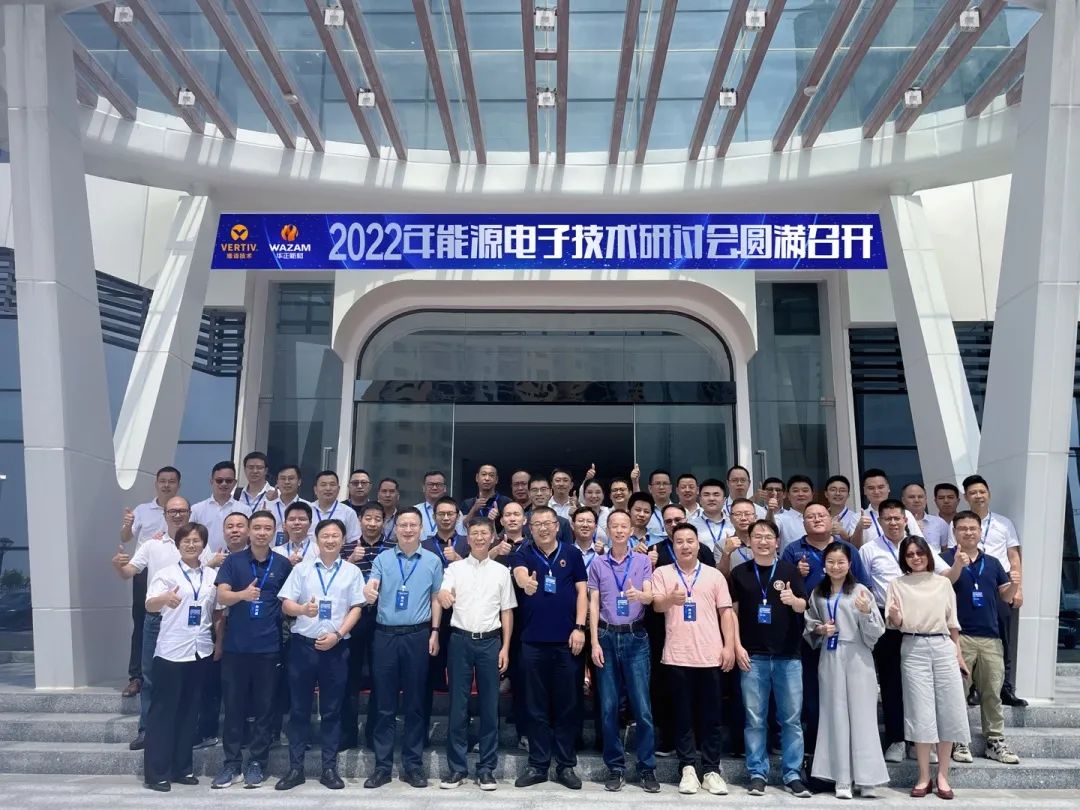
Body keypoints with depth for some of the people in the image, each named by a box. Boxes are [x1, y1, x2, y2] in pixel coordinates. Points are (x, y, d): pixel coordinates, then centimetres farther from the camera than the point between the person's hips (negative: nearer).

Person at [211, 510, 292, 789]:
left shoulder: (283, 564, 3)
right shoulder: (233, 561, 1)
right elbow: (222, 597, -9)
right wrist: (243, 594, -30)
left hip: (269, 647, 0)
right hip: (235, 646, 0)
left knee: (264, 707, 5)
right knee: (233, 706, 5)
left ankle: (257, 763, 15)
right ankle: (231, 764, 15)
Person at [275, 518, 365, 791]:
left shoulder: (352, 571, 5)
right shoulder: (301, 568, 5)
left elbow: (356, 609, 2)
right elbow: (285, 604, 2)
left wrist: (337, 634, -11)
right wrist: (303, 609, -20)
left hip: (336, 646, 0)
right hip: (303, 644, 0)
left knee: (332, 710, 6)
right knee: (299, 708, 6)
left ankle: (329, 768, 15)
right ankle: (295, 767, 15)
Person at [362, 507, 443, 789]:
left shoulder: (432, 561, 4)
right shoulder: (382, 559, 4)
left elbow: (436, 599, 7)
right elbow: (370, 591, -7)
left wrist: (435, 632, -1)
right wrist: (368, 592, -31)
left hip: (417, 636, 0)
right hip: (385, 635, 0)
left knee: (415, 703, 6)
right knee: (384, 704, 5)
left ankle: (413, 765, 16)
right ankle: (382, 765, 14)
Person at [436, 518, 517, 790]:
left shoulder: (501, 571, 7)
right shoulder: (455, 567, 4)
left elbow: (507, 612, 9)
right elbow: (444, 599, -12)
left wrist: (505, 648, 1)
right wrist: (443, 596, -37)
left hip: (490, 641, 1)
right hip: (460, 640, -1)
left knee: (489, 705, 5)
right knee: (458, 704, 3)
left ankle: (486, 768, 14)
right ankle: (457, 767, 13)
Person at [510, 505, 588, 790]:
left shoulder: (572, 554, 4)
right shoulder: (522, 555, 2)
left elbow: (581, 591, 4)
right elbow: (520, 575, -20)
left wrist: (579, 627, -6)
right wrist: (526, 582, -45)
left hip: (566, 641, 0)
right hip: (533, 641, 0)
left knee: (566, 706, 7)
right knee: (537, 707, 7)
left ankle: (566, 765, 17)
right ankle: (537, 765, 17)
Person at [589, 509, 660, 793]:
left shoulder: (642, 561, 4)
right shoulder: (597, 565, 7)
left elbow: (650, 597, -7)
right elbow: (593, 605, 5)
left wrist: (638, 595, -31)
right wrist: (595, 642, -4)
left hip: (635, 637, -1)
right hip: (606, 637, 1)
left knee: (642, 706, -1)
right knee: (609, 707, 4)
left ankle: (647, 768, 8)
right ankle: (615, 767, 14)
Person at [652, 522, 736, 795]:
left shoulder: (714, 575, 9)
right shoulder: (662, 573, 4)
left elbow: (726, 612, 8)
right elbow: (656, 605, -7)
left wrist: (729, 646, -1)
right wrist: (670, 599, -29)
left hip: (710, 655, 1)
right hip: (677, 656, -1)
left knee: (711, 715, 6)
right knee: (683, 714, 5)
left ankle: (711, 769, 14)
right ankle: (687, 768, 13)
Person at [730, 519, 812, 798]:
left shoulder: (789, 570, 3)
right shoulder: (740, 573, 3)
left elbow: (803, 606, 0)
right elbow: (732, 611, 5)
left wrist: (792, 599, -23)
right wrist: (737, 646, -3)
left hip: (788, 655, 0)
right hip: (753, 655, 0)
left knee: (791, 718, 5)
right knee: (755, 719, 4)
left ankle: (793, 775, 14)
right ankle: (757, 774, 13)